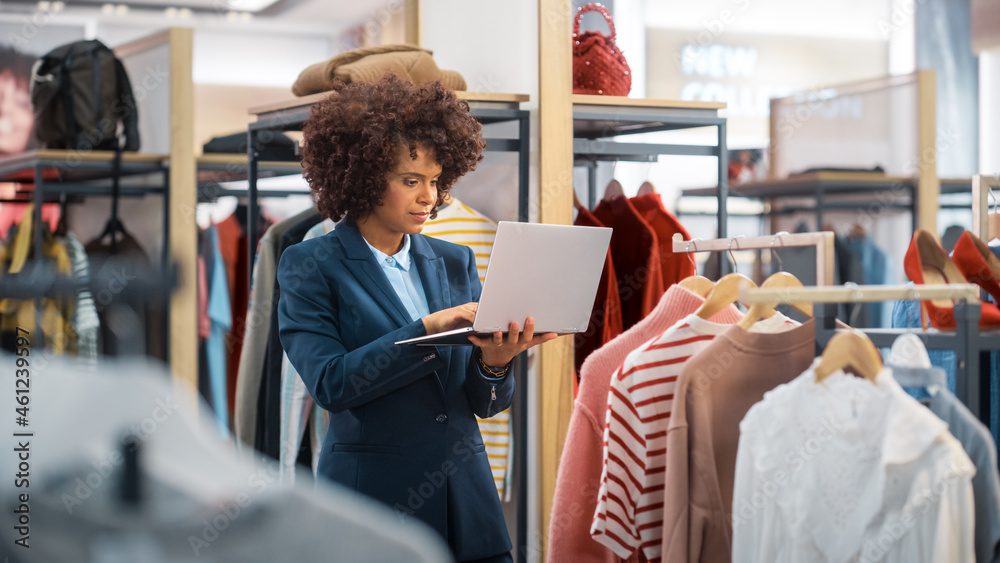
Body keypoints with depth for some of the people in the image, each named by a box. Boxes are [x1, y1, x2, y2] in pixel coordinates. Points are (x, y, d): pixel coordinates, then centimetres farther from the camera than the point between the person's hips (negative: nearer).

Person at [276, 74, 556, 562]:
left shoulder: (455, 262, 9)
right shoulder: (310, 266, -3)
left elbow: (484, 403, 8)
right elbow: (329, 383, -16)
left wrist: (493, 361, -14)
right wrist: (427, 327, -21)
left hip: (467, 500, 4)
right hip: (373, 501, -4)